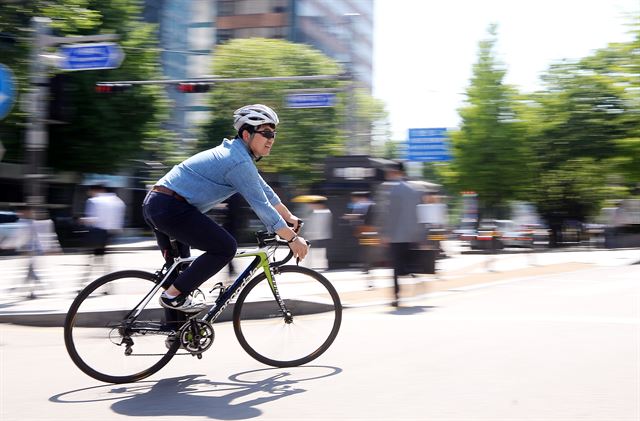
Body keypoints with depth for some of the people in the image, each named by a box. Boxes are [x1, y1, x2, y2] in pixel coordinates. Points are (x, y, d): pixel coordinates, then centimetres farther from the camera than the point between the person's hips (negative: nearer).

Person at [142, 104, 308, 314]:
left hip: (154, 204, 11)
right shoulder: (239, 162, -14)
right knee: (225, 248, -8)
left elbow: (264, 190, 29)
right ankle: (173, 295, -4)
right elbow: (262, 206, -15)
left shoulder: (237, 154, 18)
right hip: (170, 207, -11)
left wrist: (289, 217, 35)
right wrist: (293, 238, -8)